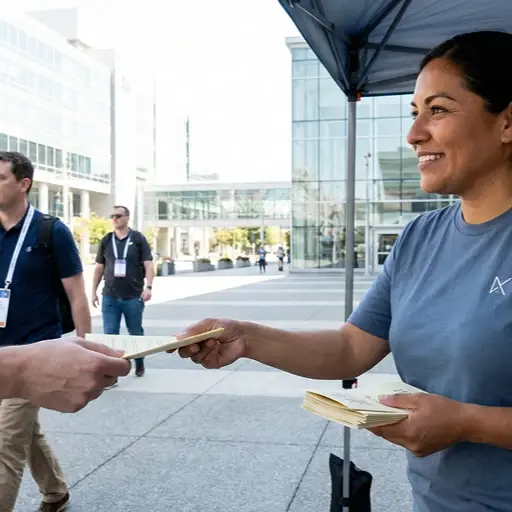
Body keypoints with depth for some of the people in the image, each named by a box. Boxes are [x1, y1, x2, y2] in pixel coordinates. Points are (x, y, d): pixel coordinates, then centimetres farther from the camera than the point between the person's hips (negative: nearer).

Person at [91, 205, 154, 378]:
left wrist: (148, 287, -17)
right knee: (110, 335, -2)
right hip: (110, 297, 2)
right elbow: (99, 268, 13)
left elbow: (148, 265, -5)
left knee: (136, 333, 12)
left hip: (133, 297, -2)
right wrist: (94, 291, 9)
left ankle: (139, 363, 34)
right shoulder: (106, 240, 7)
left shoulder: (138, 239, -1)